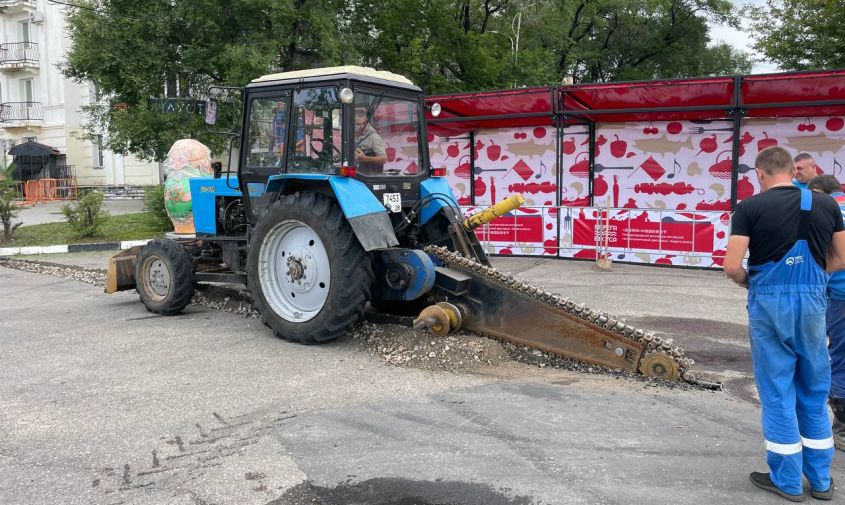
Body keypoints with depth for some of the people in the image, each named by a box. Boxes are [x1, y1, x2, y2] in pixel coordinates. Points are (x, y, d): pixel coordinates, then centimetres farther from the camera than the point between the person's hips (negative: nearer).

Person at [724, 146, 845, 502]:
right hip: (812, 301, 4)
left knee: (777, 391, 7)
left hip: (769, 300, -3)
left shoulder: (750, 207, -7)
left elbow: (732, 267, -12)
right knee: (814, 391, 16)